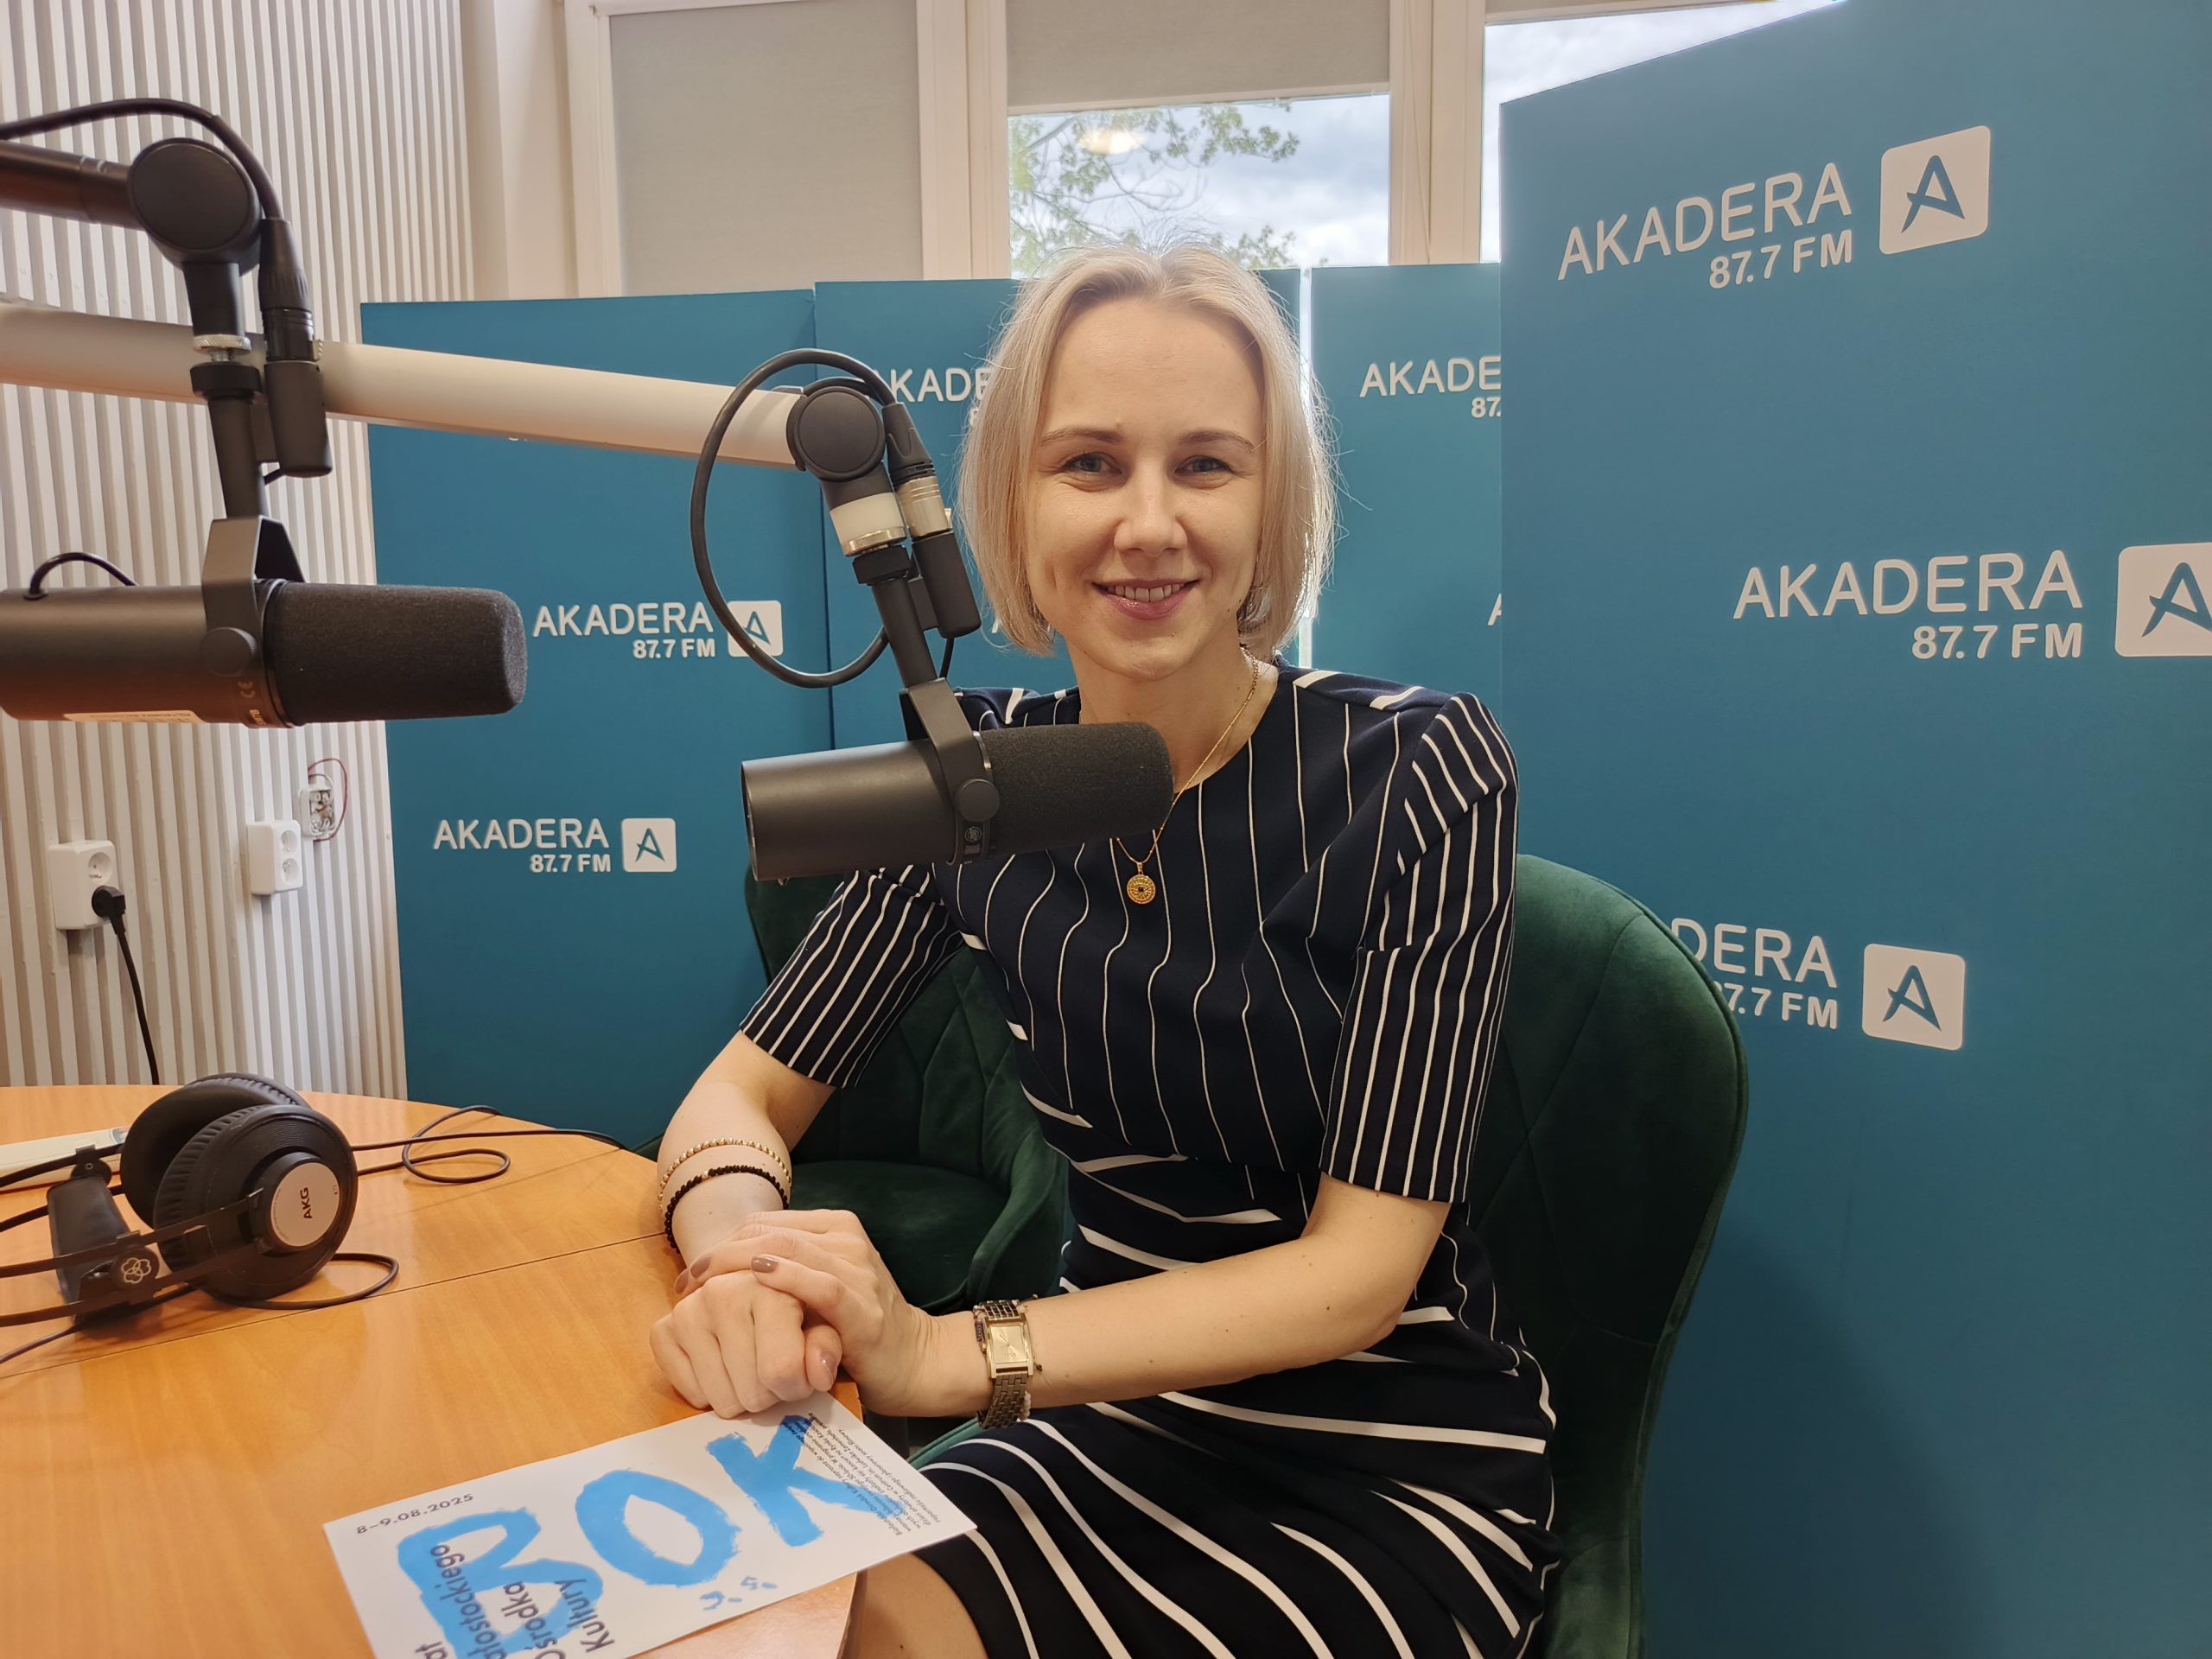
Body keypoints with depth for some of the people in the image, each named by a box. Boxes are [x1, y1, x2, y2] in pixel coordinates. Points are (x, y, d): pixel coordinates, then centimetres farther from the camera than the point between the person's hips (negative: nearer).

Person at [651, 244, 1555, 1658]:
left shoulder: (1420, 770, -15)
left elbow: (1362, 1266, -18)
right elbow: (745, 1094, -3)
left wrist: (950, 1354, -30)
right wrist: (740, 1252, -26)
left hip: (1397, 1470, -2)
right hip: (1119, 1428, 3)